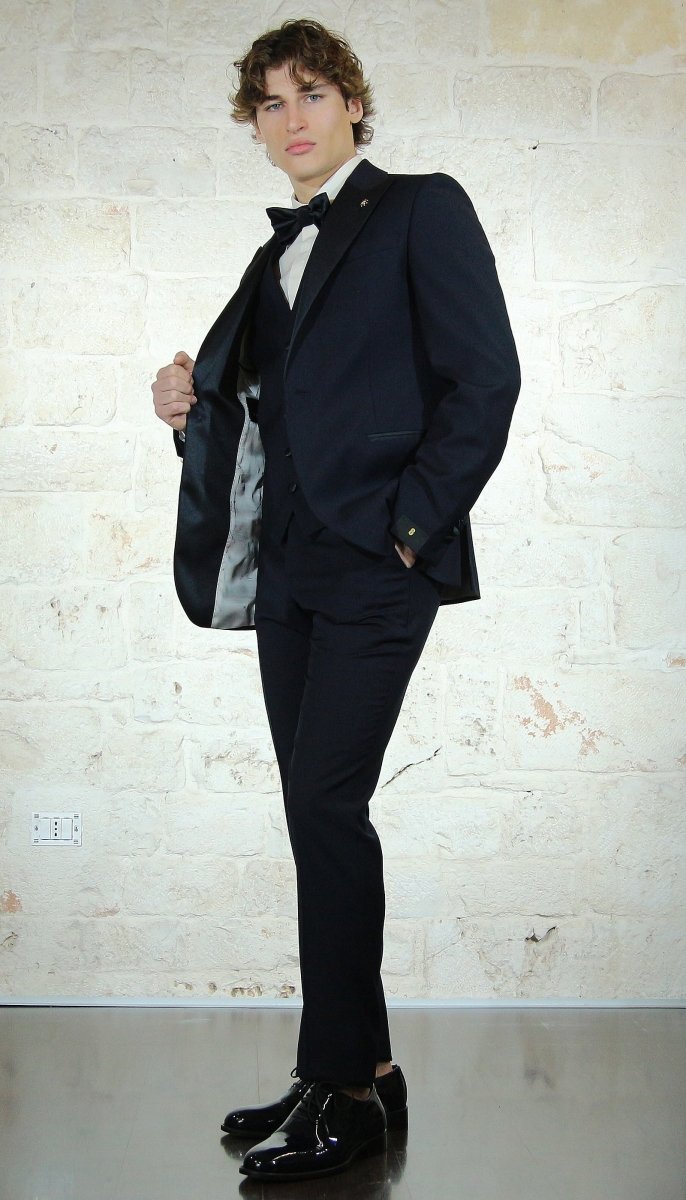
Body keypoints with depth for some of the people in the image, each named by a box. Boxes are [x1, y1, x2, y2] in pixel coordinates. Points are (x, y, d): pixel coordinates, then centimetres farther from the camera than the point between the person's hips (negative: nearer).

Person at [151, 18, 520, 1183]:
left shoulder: (421, 210, 0)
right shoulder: (279, 253, 21)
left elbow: (484, 376, -9)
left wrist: (412, 523, -14)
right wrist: (195, 396, 3)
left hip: (376, 562, -7)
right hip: (290, 564, 8)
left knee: (326, 801, -13)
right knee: (319, 813, 8)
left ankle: (344, 1085, -2)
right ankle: (360, 1067, 18)